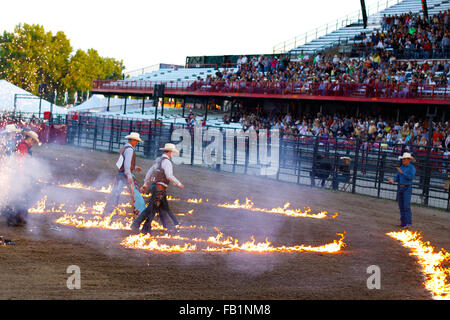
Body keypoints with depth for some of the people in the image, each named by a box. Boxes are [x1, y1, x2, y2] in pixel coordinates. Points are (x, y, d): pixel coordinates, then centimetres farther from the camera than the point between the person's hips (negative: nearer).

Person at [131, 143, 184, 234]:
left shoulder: (158, 160, 18)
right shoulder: (166, 161, -11)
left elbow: (149, 173, 22)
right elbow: (169, 176, -21)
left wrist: (145, 185, 27)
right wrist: (179, 184, -11)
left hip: (155, 186, 10)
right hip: (160, 188, -10)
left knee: (164, 207, 13)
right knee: (153, 208, -8)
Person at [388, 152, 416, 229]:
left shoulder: (412, 168, -8)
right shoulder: (401, 167, 12)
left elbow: (411, 177, -22)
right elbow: (397, 178, 10)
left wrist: (402, 172, -25)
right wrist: (393, 180, -12)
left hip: (407, 188, -7)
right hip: (400, 188, 7)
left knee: (406, 206, -14)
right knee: (401, 206, 5)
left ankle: (408, 223, -14)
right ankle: (403, 222, 11)